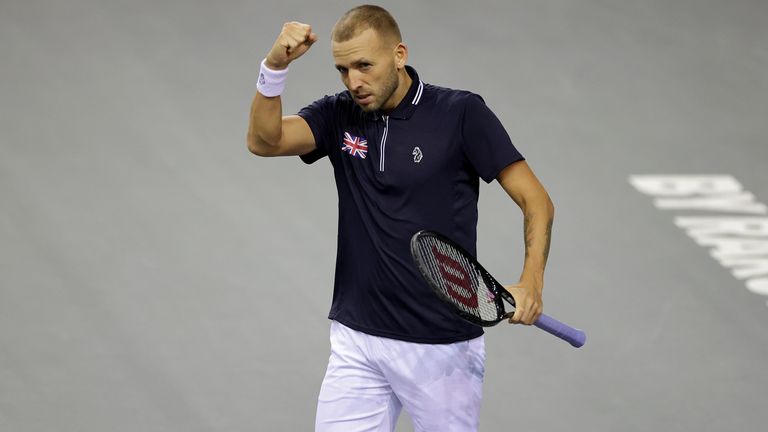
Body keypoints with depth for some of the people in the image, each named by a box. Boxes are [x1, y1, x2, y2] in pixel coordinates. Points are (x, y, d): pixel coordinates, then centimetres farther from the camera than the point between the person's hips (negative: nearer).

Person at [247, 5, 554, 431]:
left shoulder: (462, 113, -7)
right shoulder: (339, 116, 5)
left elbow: (536, 200, -7)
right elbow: (265, 140, -11)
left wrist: (530, 284, -22)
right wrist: (275, 67, -27)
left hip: (443, 346, -3)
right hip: (356, 341, 3)